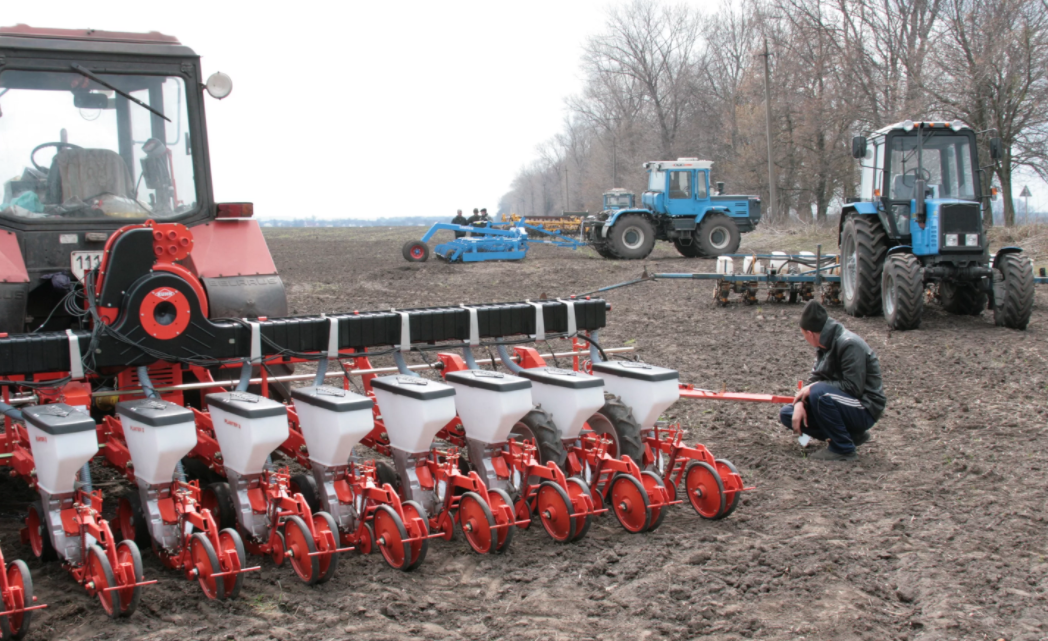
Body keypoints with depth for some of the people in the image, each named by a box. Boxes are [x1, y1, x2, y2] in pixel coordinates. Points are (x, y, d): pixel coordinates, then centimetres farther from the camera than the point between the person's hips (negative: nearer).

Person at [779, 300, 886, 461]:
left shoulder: (849, 345, -22)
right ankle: (852, 435, 5)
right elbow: (815, 380, 7)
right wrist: (800, 403, -12)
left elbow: (853, 387, -27)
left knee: (819, 393, -34)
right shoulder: (824, 345, 6)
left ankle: (844, 449, -15)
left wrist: (813, 387, -21)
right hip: (843, 401, 9)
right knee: (787, 414, 3)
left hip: (864, 410, -9)